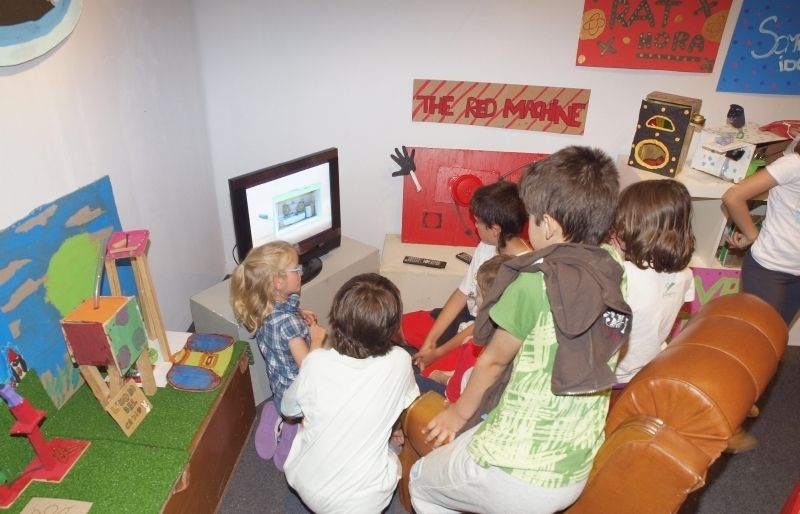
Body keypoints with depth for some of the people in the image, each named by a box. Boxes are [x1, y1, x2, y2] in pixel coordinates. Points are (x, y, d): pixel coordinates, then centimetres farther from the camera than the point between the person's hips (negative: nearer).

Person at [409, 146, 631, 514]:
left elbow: (494, 360, -8)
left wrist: (460, 412, 9)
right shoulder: (615, 283, -5)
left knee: (421, 481, 22)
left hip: (516, 478, -6)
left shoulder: (537, 283, -23)